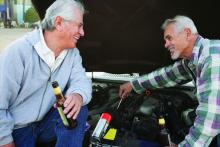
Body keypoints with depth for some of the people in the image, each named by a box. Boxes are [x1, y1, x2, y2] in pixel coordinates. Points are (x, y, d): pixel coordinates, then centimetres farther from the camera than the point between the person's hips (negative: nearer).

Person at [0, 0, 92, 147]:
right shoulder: (18, 52, -23)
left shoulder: (73, 53, -1)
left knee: (78, 109, -18)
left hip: (47, 122, 5)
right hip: (17, 130, -4)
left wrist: (78, 96, -36)